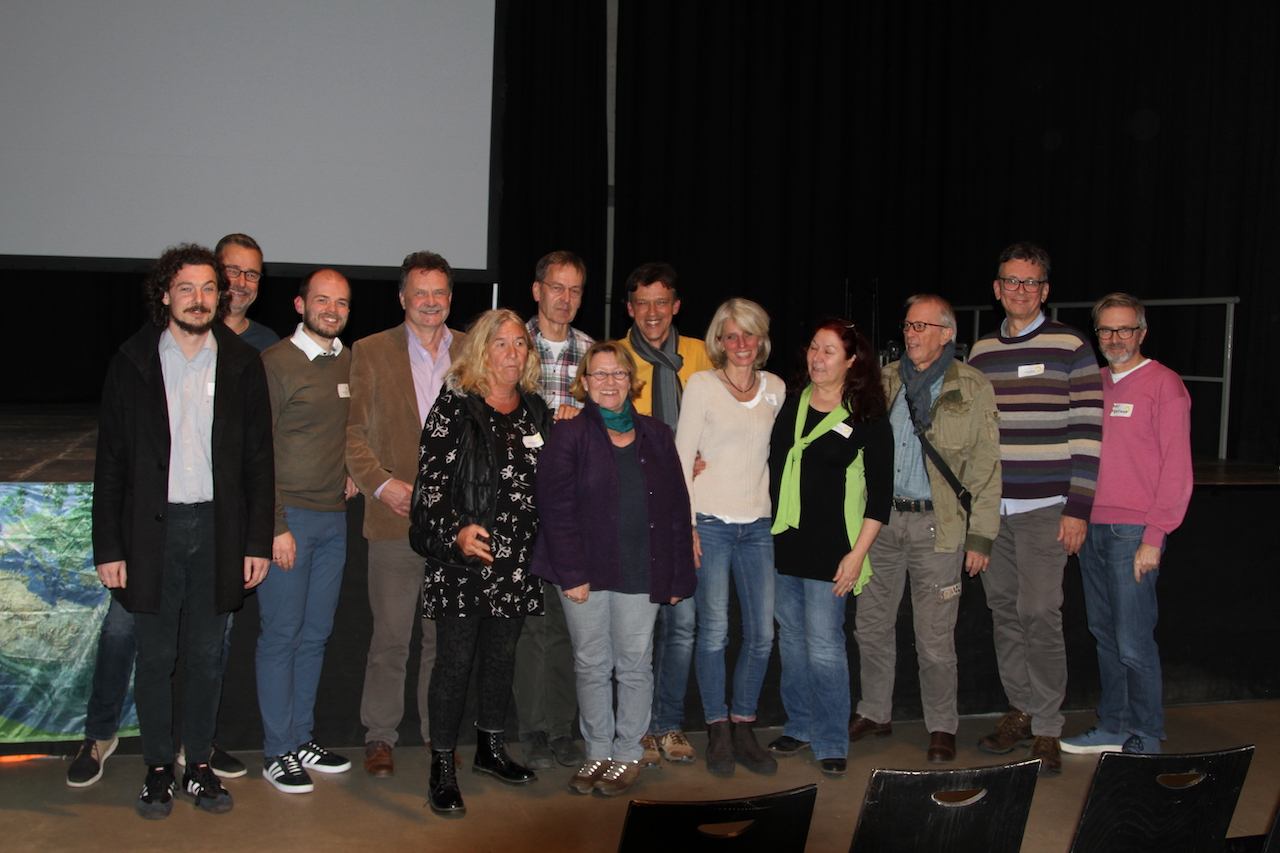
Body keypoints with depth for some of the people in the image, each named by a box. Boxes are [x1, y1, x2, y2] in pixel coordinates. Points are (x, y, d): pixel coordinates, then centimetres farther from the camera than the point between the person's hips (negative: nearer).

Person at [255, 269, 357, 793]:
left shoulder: (351, 363, 11)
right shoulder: (274, 363, -8)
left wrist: (352, 470, 10)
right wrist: (274, 525, -15)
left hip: (334, 518, 6)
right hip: (288, 517, -6)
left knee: (316, 633, 12)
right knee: (281, 634, 0)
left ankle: (303, 740, 23)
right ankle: (277, 753, 10)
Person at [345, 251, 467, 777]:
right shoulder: (370, 352, 3)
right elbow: (353, 432, 0)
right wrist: (381, 483, -13)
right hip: (395, 518, -2)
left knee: (444, 636, 10)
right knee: (390, 638, 2)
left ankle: (440, 733, 24)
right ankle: (380, 738, 17)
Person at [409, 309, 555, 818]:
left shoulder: (535, 410, 10)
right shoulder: (455, 406, -6)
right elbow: (430, 480, -11)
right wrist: (456, 531, -22)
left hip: (517, 560, 5)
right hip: (461, 560, -5)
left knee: (502, 656, 14)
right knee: (455, 661, -1)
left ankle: (491, 748, 31)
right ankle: (442, 767, 10)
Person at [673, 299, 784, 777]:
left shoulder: (776, 389, 11)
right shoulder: (701, 385, 0)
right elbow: (682, 456, -1)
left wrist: (779, 516, 9)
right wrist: (686, 523, -7)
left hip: (758, 524, 4)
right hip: (710, 522, -3)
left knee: (762, 633, 1)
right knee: (714, 630, -4)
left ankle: (744, 728, 15)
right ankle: (718, 732, 9)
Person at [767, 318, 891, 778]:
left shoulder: (867, 418, -5)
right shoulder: (791, 405, 8)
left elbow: (880, 492, -5)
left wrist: (857, 553, -11)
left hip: (830, 549, -5)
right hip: (783, 542, 5)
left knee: (824, 645, -4)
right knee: (790, 637, 12)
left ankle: (831, 741, 9)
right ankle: (798, 726, 26)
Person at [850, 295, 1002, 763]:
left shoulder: (972, 388, -2)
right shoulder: (886, 381, 9)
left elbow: (985, 467, -2)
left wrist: (980, 536, -7)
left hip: (936, 524, -4)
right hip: (881, 519, 4)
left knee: (934, 638, 2)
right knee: (871, 624, 11)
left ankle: (942, 727, 19)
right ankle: (875, 712, 29)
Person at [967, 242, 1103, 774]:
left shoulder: (1070, 348, -2)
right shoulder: (981, 352, 13)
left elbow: (1088, 431, -6)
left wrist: (1077, 509, -11)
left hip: (1045, 510, -5)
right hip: (989, 508, 5)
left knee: (1039, 615, -7)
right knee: (1004, 612, 10)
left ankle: (1047, 729, 4)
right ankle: (1020, 710, 23)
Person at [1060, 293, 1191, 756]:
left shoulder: (1163, 384, -5)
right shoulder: (1095, 384, 15)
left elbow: (1177, 467, -9)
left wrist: (1154, 536, -14)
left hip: (1133, 531, -6)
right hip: (1091, 526, 6)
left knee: (1133, 641, -4)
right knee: (1104, 633, 12)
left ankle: (1145, 739, 9)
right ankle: (1112, 727, 22)